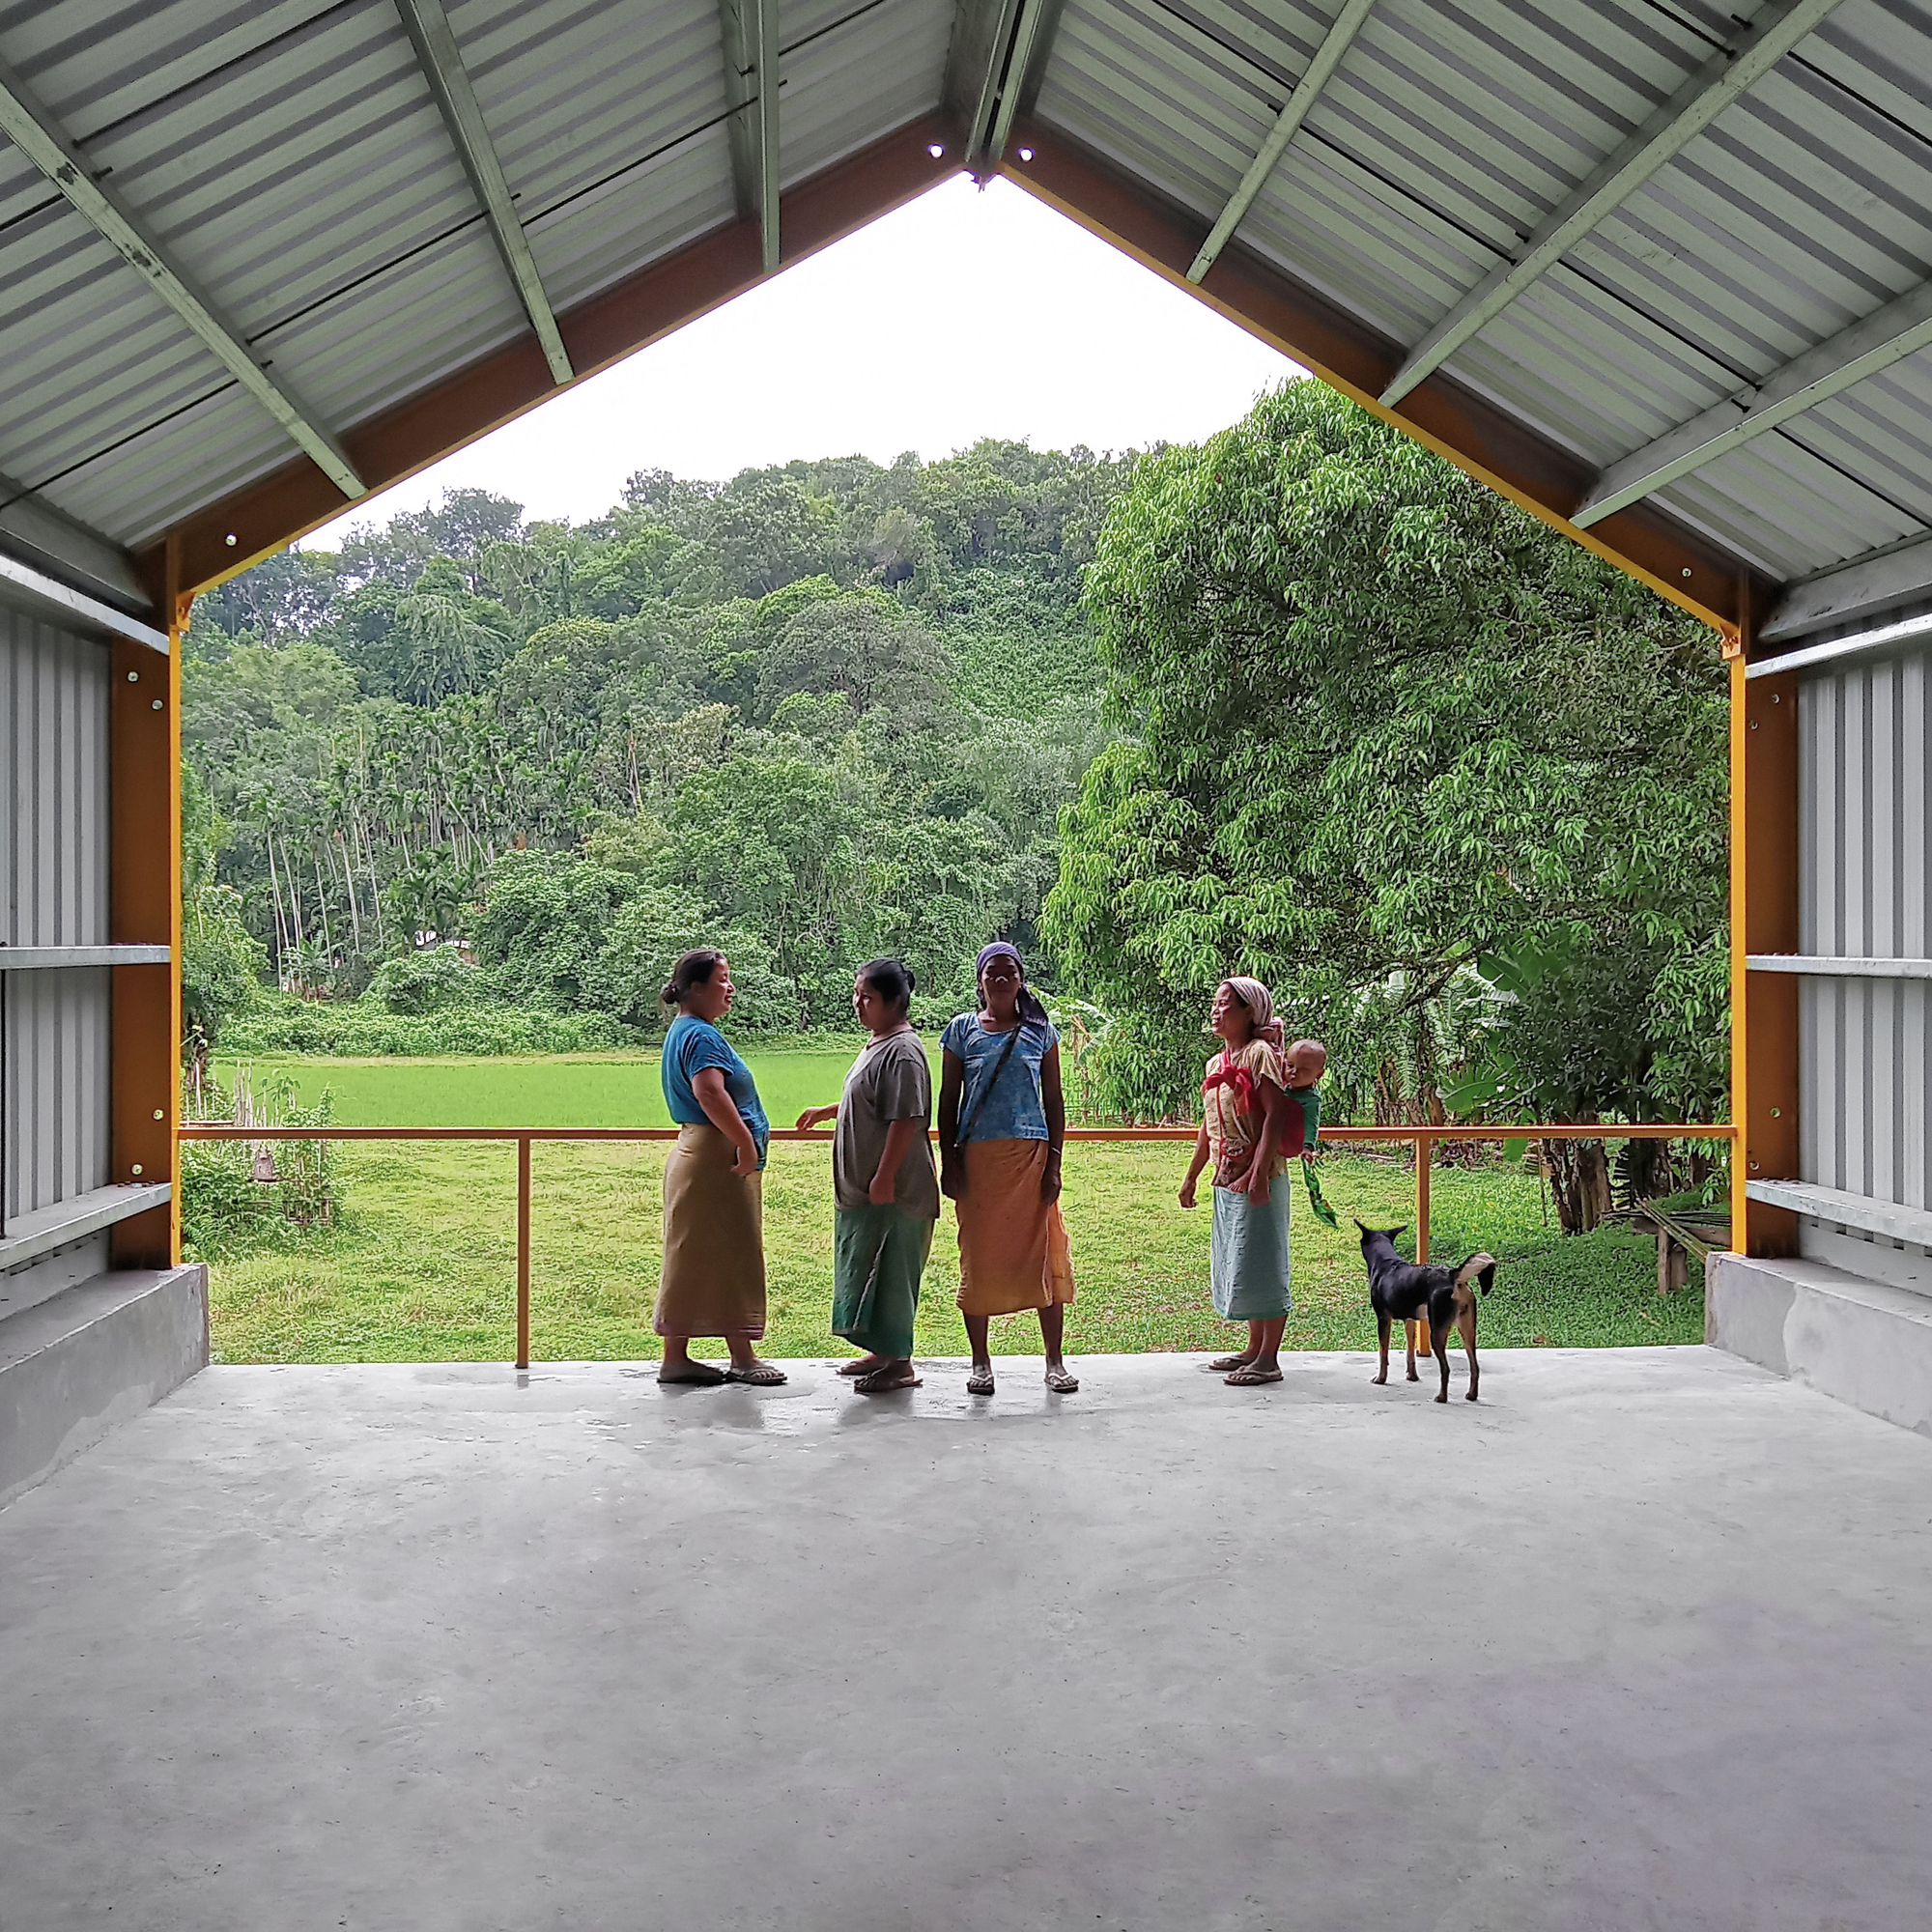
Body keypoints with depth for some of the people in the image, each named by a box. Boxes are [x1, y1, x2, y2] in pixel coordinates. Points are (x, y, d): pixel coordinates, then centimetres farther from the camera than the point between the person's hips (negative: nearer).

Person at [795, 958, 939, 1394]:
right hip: (863, 1190, 10)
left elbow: (905, 1119, -24)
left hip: (892, 1193, -10)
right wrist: (825, 1111, 34)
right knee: (869, 1272, 16)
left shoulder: (902, 1051, -18)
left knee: (890, 1274, -4)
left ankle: (899, 1364, 4)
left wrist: (884, 1178, -25)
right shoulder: (878, 1043, 14)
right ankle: (883, 1353, 27)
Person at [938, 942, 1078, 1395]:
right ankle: (981, 1363, 14)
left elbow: (1054, 1100, 8)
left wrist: (1054, 1162, 0)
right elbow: (948, 1102, 7)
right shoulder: (962, 1031, 6)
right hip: (977, 1157, 0)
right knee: (979, 1256, 2)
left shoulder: (1040, 1031, 8)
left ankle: (1054, 1362, 9)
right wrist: (948, 1162, -1)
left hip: (1031, 1154, 0)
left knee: (1045, 1255, -1)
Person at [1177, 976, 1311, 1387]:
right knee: (1236, 1265, 14)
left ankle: (1269, 1359, 0)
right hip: (1227, 1180, 9)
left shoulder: (1260, 1054, -10)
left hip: (1257, 1179, -9)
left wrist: (1259, 1173, -26)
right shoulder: (1217, 1063, 15)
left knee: (1258, 1264, -5)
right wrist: (1191, 1177, 23)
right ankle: (1254, 1349, 24)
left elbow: (1275, 1116, -18)